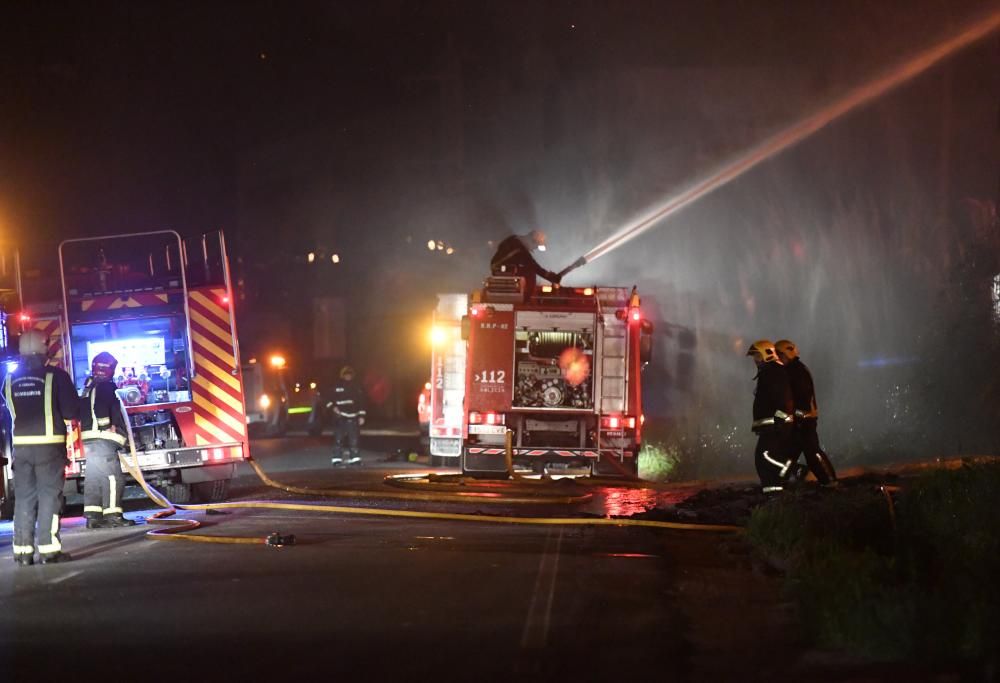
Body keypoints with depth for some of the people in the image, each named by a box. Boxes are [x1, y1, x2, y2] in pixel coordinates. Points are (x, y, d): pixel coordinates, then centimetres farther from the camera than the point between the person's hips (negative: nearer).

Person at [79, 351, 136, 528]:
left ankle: (92, 515, 6)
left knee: (94, 477, 8)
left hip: (89, 439, 10)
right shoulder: (106, 387, -9)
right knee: (112, 476, -11)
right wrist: (123, 433, -9)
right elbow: (116, 413, -16)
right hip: (103, 438, -10)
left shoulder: (88, 387, 20)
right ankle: (112, 515, -15)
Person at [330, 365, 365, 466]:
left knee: (354, 438, -3)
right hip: (340, 417, -2)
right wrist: (333, 407, -10)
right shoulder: (336, 387, 5)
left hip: (352, 417, 2)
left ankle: (355, 457, 0)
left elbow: (361, 402, 13)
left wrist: (361, 416, 6)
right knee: (338, 438, -6)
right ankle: (337, 458, -4)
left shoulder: (355, 388, 12)